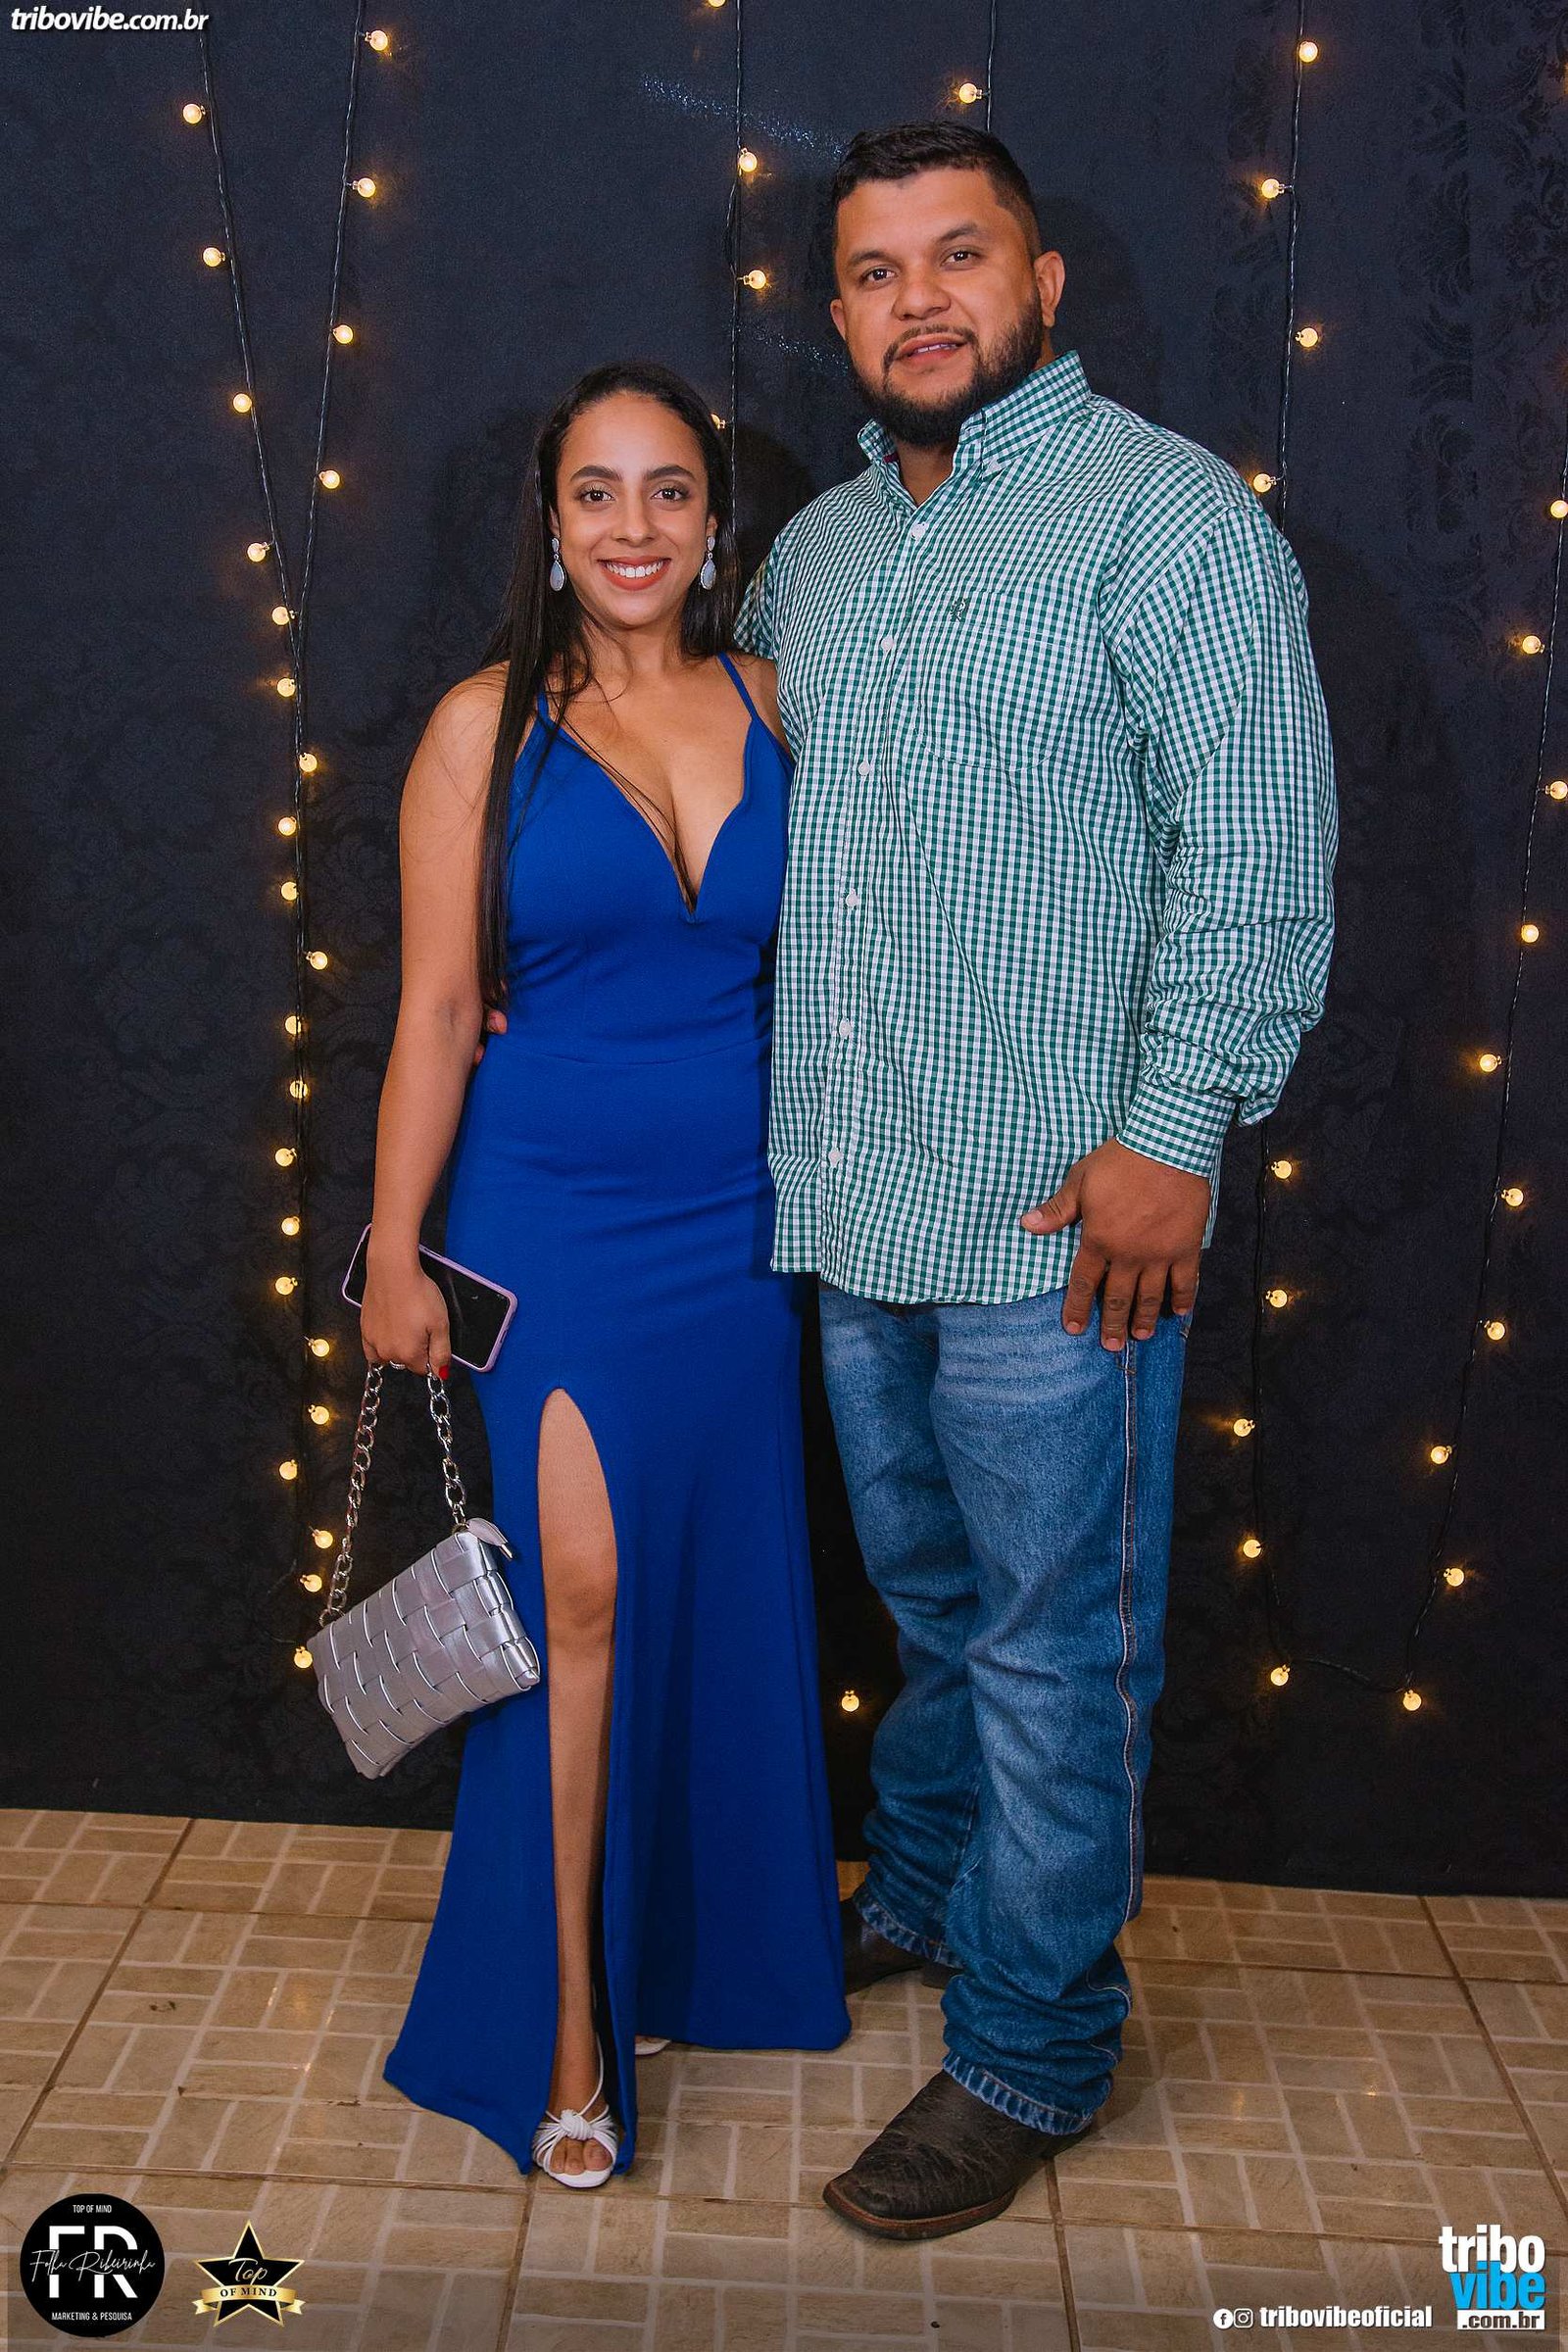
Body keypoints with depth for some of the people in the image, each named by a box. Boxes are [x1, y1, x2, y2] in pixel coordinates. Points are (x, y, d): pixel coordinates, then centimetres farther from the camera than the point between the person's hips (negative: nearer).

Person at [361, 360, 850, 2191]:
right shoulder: (486, 729, -5)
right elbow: (435, 1008, -5)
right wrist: (395, 1254, -6)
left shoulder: (769, 705, 4)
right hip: (555, 1218, -3)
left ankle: (716, 1945, 34)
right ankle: (572, 2027, 9)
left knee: (727, 1582, 12)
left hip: (737, 1217, 4)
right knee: (580, 1588, -5)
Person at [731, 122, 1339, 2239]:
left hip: (1055, 1212, -6)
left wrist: (1177, 1129, -20)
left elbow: (1257, 839, -14)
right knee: (930, 1596, 21)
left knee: (1053, 1637, 4)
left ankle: (1031, 2045, 18)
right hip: (854, 1200, 7)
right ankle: (924, 1897, 40)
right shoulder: (813, 552, 15)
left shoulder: (1163, 509, -7)